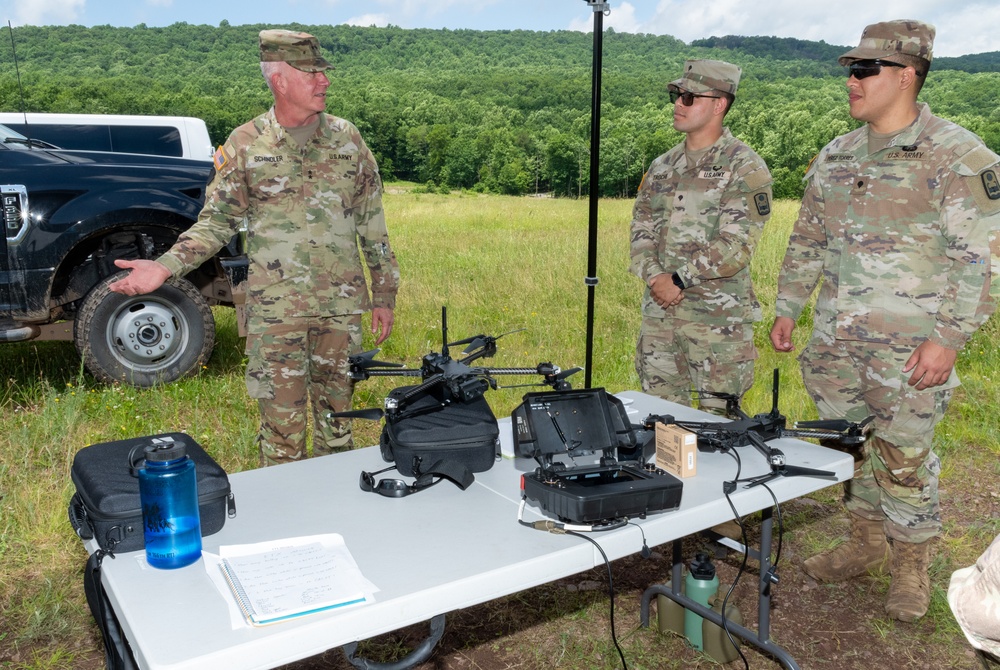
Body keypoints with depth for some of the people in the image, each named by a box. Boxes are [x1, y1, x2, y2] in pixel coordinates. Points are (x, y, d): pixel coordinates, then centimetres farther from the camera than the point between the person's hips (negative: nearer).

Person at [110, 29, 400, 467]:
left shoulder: (347, 138, 4)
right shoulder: (245, 145, -2)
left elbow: (372, 222, 8)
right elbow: (217, 220, 2)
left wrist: (384, 295, 8)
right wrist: (165, 266, -13)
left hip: (342, 306, 2)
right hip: (276, 311, -2)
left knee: (337, 416, 13)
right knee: (282, 424, 3)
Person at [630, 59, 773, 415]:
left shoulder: (744, 167, -6)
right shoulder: (662, 166, 13)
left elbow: (736, 245, -14)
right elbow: (641, 229, 9)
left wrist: (679, 279, -15)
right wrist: (655, 277, -9)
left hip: (719, 317, -5)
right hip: (659, 311, 6)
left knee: (718, 419, 3)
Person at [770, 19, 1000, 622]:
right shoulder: (836, 157, 11)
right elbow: (806, 242, 17)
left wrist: (950, 337, -19)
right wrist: (787, 310, 13)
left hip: (909, 347, -6)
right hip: (836, 341, 6)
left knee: (904, 457, 4)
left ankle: (911, 567, 24)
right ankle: (868, 543, 34)